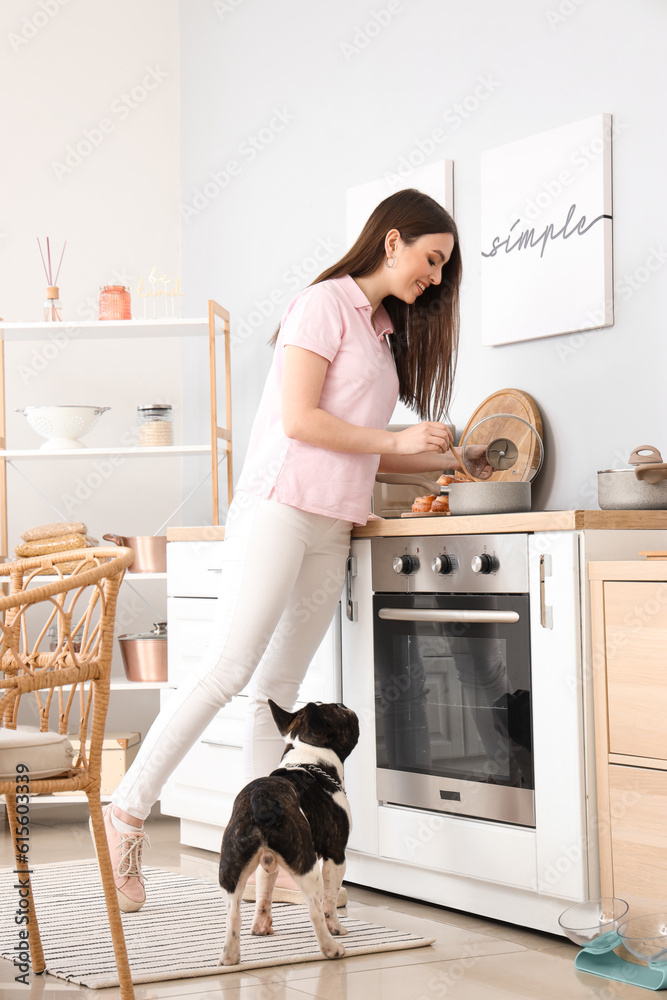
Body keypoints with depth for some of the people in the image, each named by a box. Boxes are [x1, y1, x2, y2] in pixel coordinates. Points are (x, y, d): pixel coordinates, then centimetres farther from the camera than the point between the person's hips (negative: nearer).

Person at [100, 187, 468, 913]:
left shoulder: (382, 331, 22)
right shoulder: (325, 304, -4)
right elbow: (299, 420, -13)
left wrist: (450, 460, 16)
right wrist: (397, 440, -7)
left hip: (332, 528, 8)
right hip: (281, 507, -8)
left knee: (280, 690, 6)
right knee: (229, 668, -14)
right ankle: (128, 813, -8)